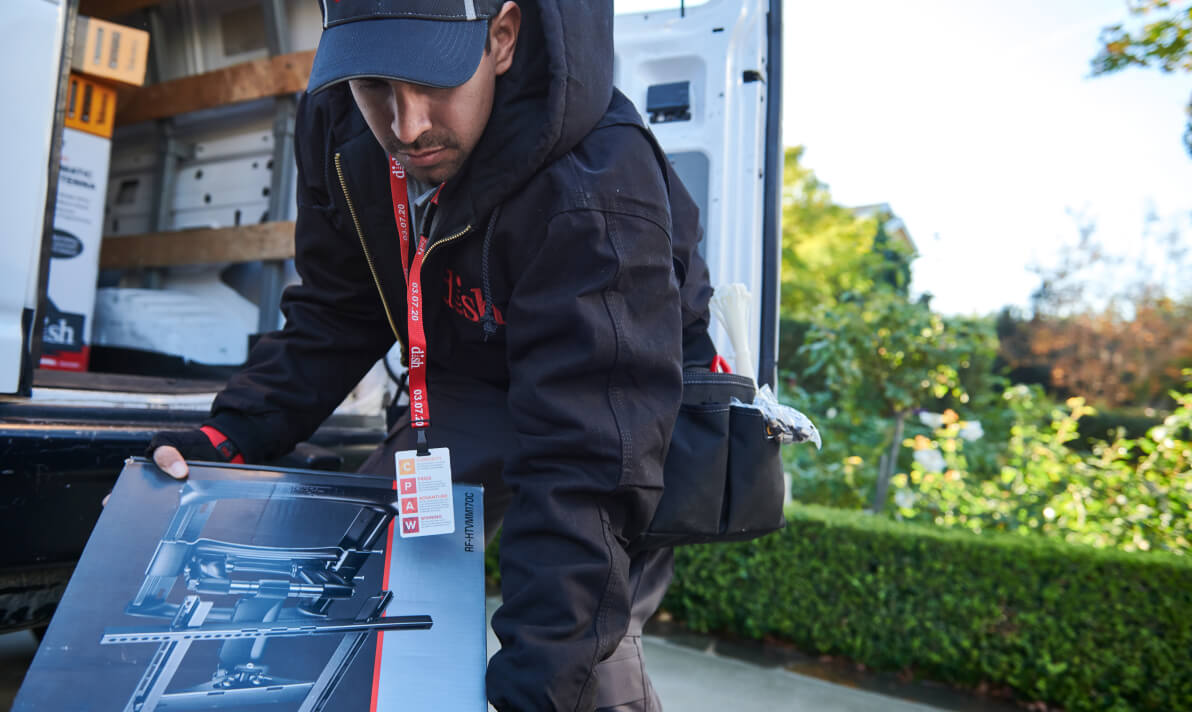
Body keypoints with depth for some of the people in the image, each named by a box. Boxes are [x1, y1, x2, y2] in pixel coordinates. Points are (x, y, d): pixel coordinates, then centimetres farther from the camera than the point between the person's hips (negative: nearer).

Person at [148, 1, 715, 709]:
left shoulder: (594, 191, -37)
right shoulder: (340, 128, -14)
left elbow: (586, 462, -40)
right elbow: (333, 319, -2)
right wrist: (227, 437, -15)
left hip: (621, 392, -5)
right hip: (474, 380, 6)